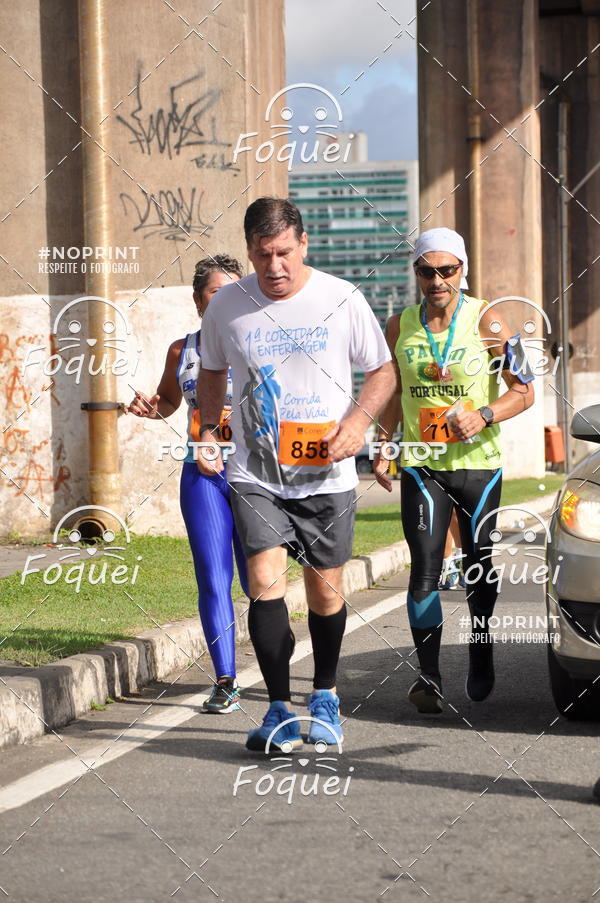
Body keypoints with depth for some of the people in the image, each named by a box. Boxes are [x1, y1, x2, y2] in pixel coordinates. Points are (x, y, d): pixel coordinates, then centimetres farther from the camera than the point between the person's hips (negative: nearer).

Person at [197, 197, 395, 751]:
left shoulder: (342, 300, -4)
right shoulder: (228, 306, 0)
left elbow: (383, 371, 5)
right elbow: (212, 372, 18)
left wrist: (358, 419, -12)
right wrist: (208, 430, 5)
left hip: (326, 475, 0)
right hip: (254, 475, 0)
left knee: (325, 589, 8)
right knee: (265, 579, -15)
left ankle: (325, 697, 30)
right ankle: (280, 709, -8)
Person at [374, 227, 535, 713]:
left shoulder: (486, 320, -4)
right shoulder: (400, 326, 6)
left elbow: (524, 389, -5)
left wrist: (484, 416, -21)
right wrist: (382, 448, 10)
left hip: (478, 462, -1)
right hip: (421, 466, 1)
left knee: (479, 568, 10)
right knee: (425, 570, -11)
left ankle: (481, 651, 34)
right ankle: (429, 675, -9)